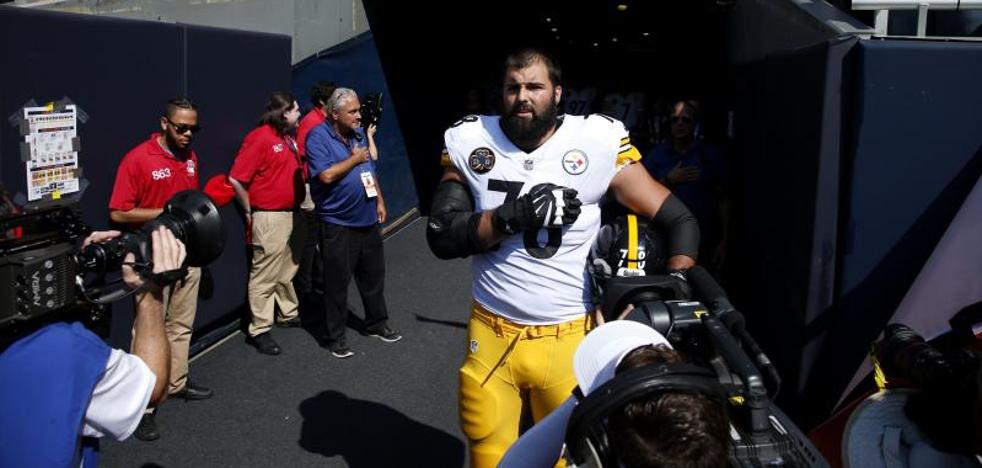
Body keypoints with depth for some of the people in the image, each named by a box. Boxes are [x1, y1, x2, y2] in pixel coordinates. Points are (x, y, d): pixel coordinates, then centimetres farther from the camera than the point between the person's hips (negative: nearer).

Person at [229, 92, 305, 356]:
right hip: (269, 218, -8)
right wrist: (250, 212, -8)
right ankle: (259, 330, 4)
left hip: (292, 213, 9)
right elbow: (236, 179, -16)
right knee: (265, 275, -3)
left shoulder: (290, 139, 11)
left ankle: (288, 315, 34)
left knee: (288, 269, 20)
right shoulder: (259, 138, -14)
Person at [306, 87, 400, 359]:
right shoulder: (318, 137, -13)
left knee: (374, 275, 18)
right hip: (338, 225, -7)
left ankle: (377, 323, 35)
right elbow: (327, 175, -26)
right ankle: (334, 337, 16)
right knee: (337, 282, 2)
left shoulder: (358, 133, 9)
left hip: (368, 220, 7)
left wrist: (380, 201, 14)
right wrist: (355, 159, -14)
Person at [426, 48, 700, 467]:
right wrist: (514, 216, -20)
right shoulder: (471, 143, -2)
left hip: (570, 338, -1)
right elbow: (440, 237, -8)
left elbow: (679, 220, -3)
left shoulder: (597, 144, -8)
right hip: (491, 336, 2)